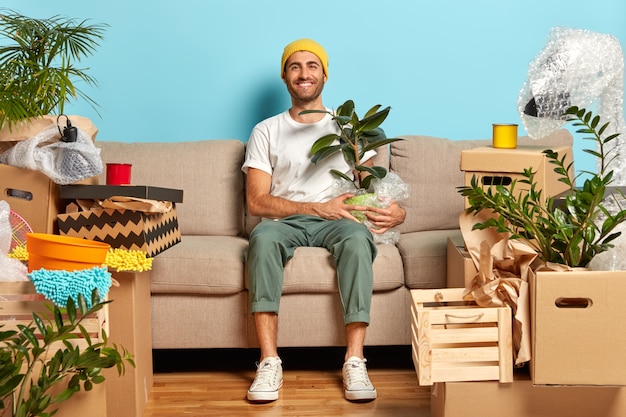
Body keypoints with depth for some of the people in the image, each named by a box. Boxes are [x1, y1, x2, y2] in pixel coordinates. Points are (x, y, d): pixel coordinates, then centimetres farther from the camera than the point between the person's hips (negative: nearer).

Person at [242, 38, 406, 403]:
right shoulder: (266, 132, 14)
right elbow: (257, 201, 2)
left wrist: (395, 210, -15)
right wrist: (318, 208, -12)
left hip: (335, 221, 0)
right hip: (286, 221, 0)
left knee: (358, 236, -36)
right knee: (264, 236, -36)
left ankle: (354, 361, -39)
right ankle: (270, 362, -38)